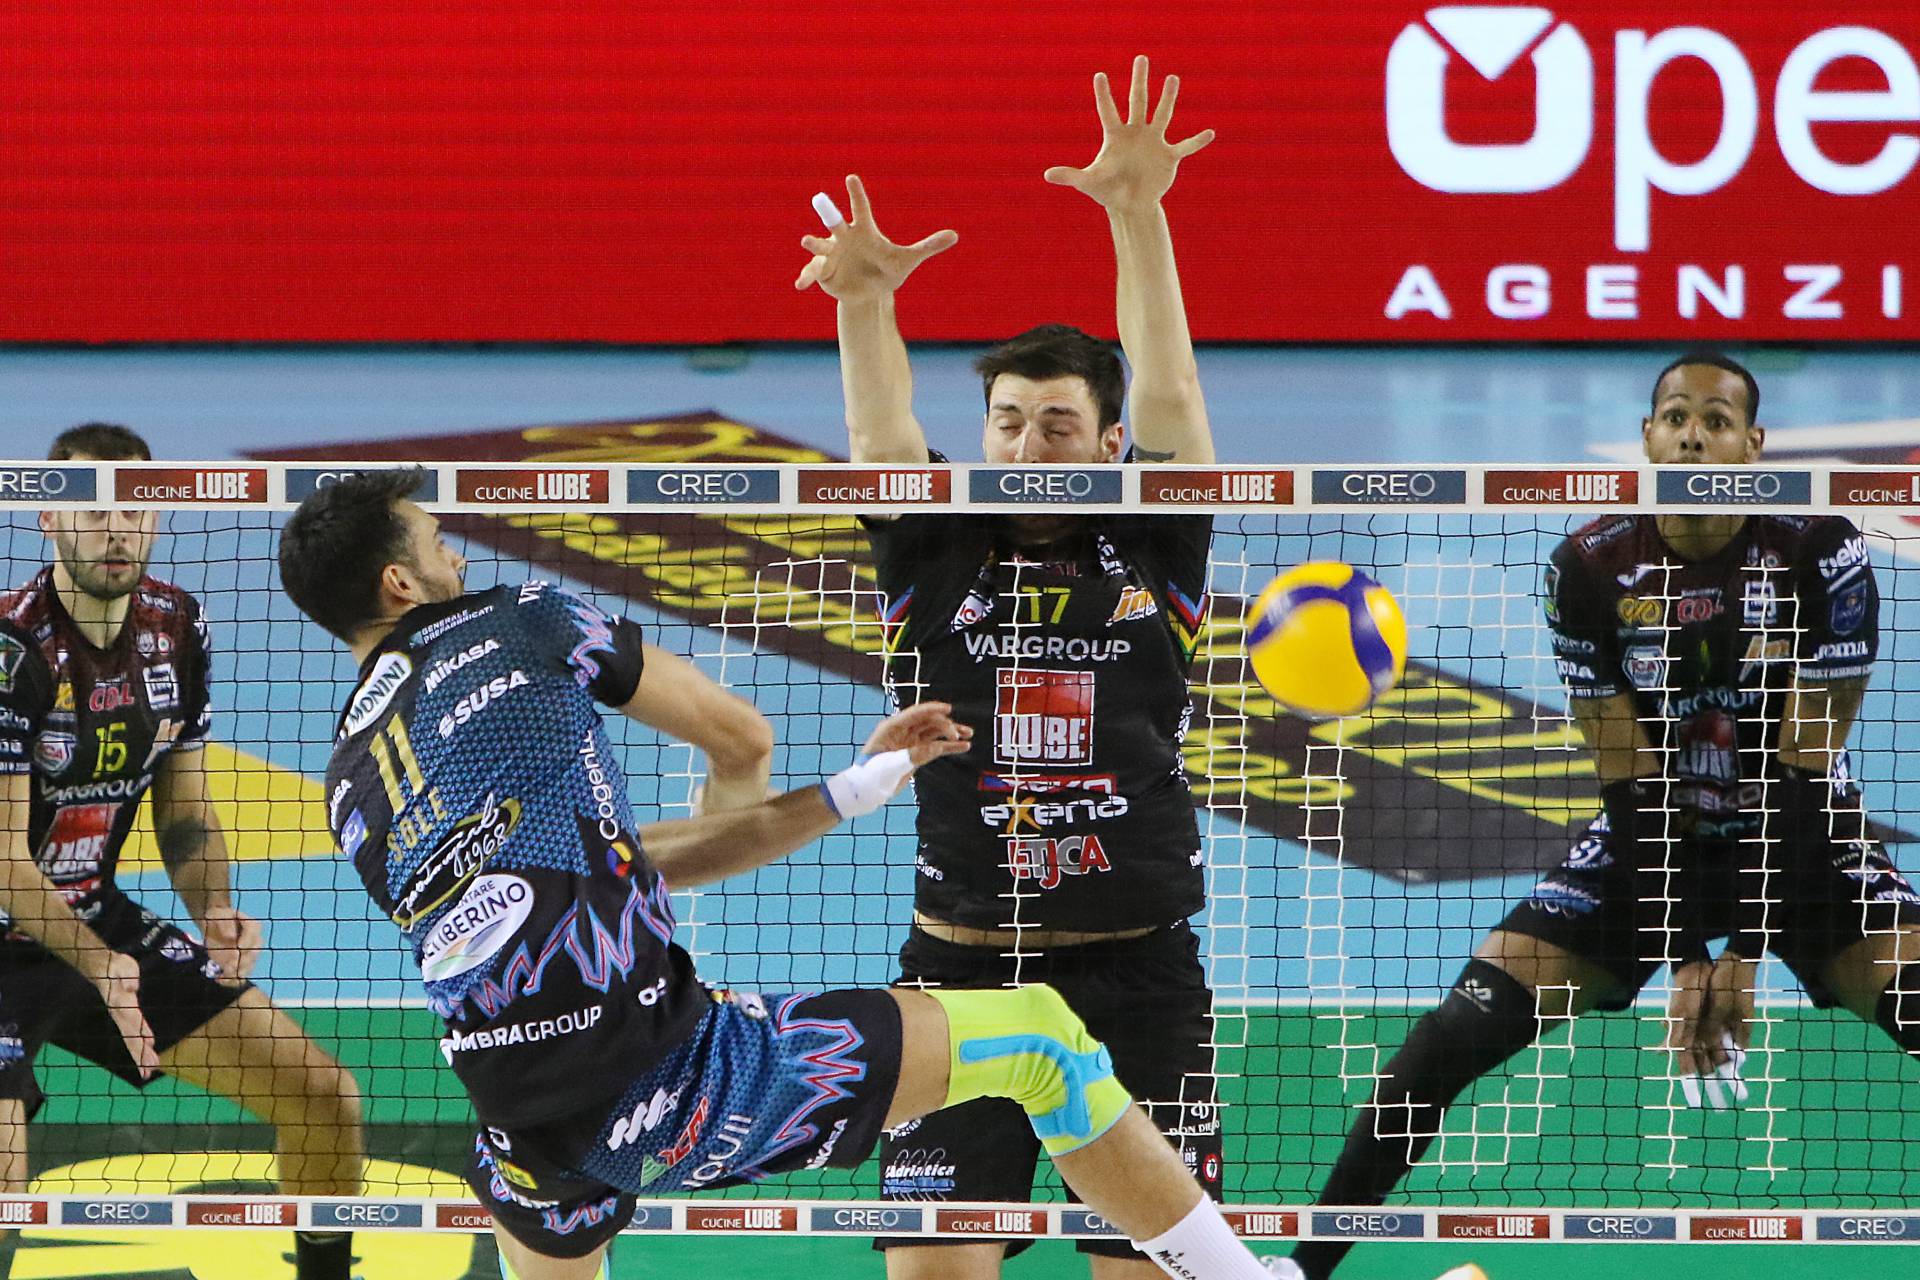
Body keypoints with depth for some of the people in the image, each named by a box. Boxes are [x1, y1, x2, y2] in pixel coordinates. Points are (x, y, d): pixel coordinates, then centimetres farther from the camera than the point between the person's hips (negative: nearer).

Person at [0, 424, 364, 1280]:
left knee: (323, 1098, 5)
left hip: (99, 920, 7)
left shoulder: (176, 627, 0)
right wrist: (100, 967, -36)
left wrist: (213, 909, -11)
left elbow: (184, 810, 9)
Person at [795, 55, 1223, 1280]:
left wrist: (1139, 217, -18)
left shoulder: (1152, 556, 6)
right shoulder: (935, 560, 6)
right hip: (963, 962, 0)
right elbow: (884, 434, -9)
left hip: (1139, 973, 0)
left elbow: (1167, 393, -5)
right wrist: (865, 301, -29)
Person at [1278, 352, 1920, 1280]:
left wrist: (1751, 948, -20)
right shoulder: (1591, 568, -12)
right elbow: (1629, 783, -11)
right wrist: (1678, 959, -18)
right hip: (1656, 846, 1)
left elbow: (1804, 773, -16)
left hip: (1797, 845, -1)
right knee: (1462, 1027, -13)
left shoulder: (1822, 554, -16)